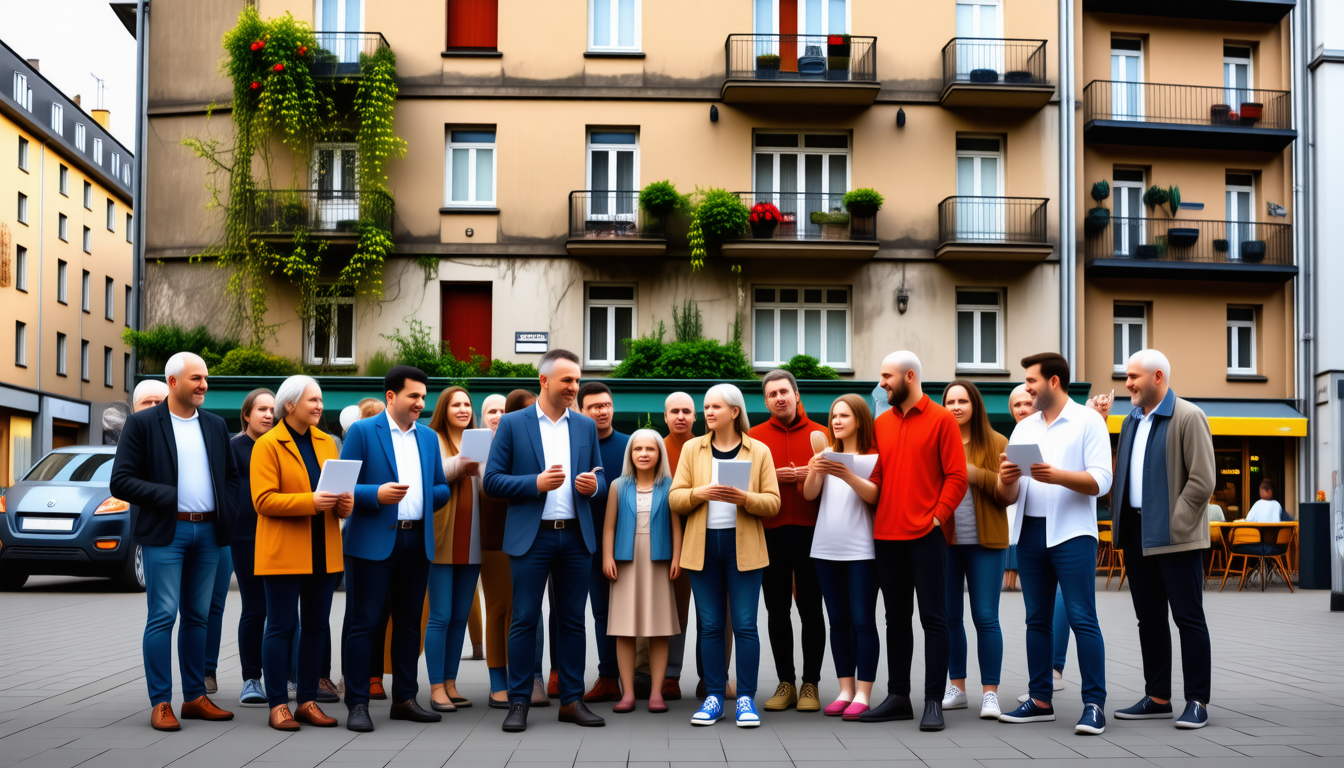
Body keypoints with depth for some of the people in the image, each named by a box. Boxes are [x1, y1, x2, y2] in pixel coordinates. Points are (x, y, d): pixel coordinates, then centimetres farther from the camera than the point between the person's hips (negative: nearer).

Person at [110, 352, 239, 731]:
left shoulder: (215, 425, 12)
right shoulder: (142, 423, -3)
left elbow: (231, 475, 20)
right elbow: (120, 481, -7)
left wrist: (225, 510, 4)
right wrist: (168, 497, -15)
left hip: (208, 532, 5)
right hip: (166, 533, -5)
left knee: (197, 617, 10)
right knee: (162, 617, -5)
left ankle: (195, 697, 17)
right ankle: (160, 703, 2)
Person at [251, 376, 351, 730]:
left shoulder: (326, 442, 13)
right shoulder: (267, 445, -5)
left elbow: (340, 488, 18)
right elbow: (263, 499, -13)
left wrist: (345, 502, -5)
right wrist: (310, 502, -22)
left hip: (323, 553, 6)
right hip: (283, 552, -6)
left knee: (316, 626, 9)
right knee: (281, 627, -1)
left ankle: (308, 701, 18)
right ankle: (278, 705, 7)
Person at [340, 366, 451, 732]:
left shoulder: (429, 438, 14)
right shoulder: (362, 431, -1)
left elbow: (441, 488, 19)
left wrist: (426, 498, -2)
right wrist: (376, 495, -20)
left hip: (418, 541, 5)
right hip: (374, 542, -5)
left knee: (409, 623, 11)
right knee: (364, 622, -3)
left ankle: (404, 699, 20)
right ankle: (357, 704, 3)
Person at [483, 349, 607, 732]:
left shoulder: (586, 426, 11)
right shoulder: (512, 424, 1)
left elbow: (599, 479, 16)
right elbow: (492, 480, -3)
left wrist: (593, 485, -8)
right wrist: (535, 483, -16)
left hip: (576, 537, 3)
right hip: (530, 538, -3)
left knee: (573, 620, 7)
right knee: (525, 620, 0)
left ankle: (572, 701, 15)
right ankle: (518, 703, 9)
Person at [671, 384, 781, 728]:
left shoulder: (759, 451, 4)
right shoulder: (692, 449, 9)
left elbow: (772, 502, 0)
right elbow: (675, 498, 4)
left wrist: (744, 498, -18)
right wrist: (701, 493, -15)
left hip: (744, 546, -2)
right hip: (702, 545, 2)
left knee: (744, 624, -3)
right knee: (710, 625, 5)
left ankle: (746, 699, 6)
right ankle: (714, 698, 14)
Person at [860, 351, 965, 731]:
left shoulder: (941, 420, -2)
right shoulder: (880, 423, 12)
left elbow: (957, 476, -6)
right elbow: (877, 475, 13)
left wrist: (937, 516, -13)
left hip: (926, 536, -5)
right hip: (887, 536, 5)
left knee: (933, 618, -1)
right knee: (896, 618, 11)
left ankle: (933, 701, 4)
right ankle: (898, 697, 19)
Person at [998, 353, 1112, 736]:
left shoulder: (1088, 421, 0)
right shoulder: (1024, 428, 14)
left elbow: (1101, 480, -10)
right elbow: (1009, 496, 12)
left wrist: (1058, 476, -25)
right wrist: (1006, 479, -11)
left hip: (1071, 532, -5)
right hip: (1030, 531, 5)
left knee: (1082, 618, -8)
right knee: (1037, 619, 9)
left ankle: (1094, 704, -3)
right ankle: (1040, 700, 16)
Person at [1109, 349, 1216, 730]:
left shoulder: (1188, 417, -6)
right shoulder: (1131, 421, 17)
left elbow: (1203, 480, -12)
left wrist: (1173, 524, -14)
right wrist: (1122, 524, 9)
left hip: (1174, 537, -7)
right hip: (1137, 534, 8)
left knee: (1189, 617, -2)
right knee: (1149, 618, 11)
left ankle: (1197, 702, 3)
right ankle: (1157, 698, 18)